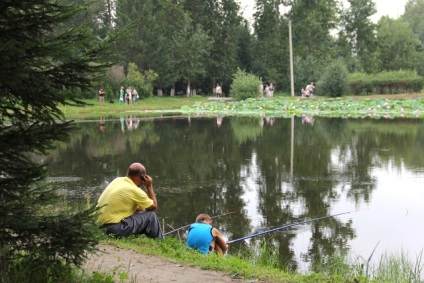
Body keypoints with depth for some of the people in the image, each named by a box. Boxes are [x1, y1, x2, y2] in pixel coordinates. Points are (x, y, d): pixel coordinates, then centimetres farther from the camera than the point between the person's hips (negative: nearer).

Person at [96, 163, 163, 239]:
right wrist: (149, 186, 3)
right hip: (115, 229, -8)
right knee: (151, 215, 1)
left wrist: (138, 208, 19)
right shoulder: (134, 190, -14)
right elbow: (154, 206, 0)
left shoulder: (117, 180, 8)